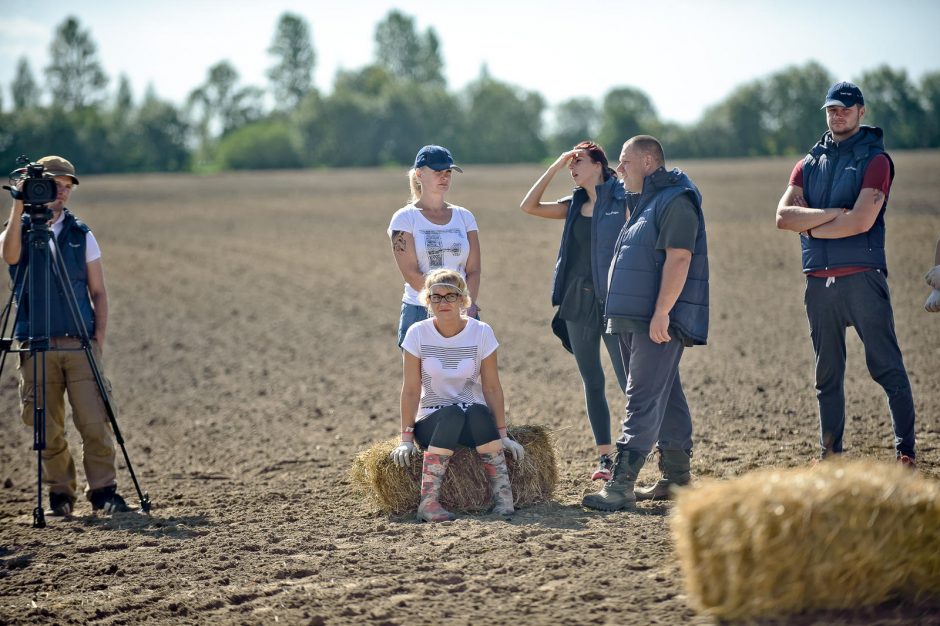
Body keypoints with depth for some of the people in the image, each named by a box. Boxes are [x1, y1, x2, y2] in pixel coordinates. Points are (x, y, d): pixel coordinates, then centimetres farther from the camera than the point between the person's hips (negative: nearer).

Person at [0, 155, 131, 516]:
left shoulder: (81, 235, 11)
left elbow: (98, 292, 11)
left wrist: (99, 337, -2)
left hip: (80, 345, 1)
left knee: (95, 423, -8)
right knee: (48, 429, 0)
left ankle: (103, 492, 0)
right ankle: (60, 494, 11)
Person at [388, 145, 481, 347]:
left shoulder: (464, 217, 12)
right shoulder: (405, 218, 0)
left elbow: (473, 270, 6)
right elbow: (411, 274, -9)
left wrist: (468, 305, -13)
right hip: (420, 313, -3)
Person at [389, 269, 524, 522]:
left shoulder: (481, 333, -5)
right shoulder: (418, 334, -6)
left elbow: (492, 388, -3)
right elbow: (411, 390, -5)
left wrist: (502, 435, -7)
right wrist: (406, 439, -9)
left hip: (476, 420, 1)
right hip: (431, 422, 0)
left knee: (477, 412, -36)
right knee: (451, 415, -36)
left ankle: (502, 496, -31)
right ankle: (428, 501, -38)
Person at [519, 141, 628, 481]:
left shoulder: (622, 201, -4)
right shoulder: (575, 205, 13)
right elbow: (529, 206, 6)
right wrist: (555, 166, 2)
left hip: (612, 301, -6)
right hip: (577, 301, 6)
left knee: (628, 379, -9)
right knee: (592, 382, 7)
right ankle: (605, 457, 12)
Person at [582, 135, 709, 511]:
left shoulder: (676, 201, -12)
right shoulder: (644, 204, 21)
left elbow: (678, 258, -21)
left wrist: (661, 313, -26)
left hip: (659, 322, -10)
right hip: (636, 320, 10)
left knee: (644, 401, -13)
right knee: (666, 399, 13)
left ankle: (620, 486, -18)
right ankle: (677, 479, 19)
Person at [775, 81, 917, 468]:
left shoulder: (875, 160, -1)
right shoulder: (809, 164, 16)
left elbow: (861, 221, -14)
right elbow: (783, 216, 2)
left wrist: (810, 227, -2)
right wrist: (832, 213, -10)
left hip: (862, 278, -5)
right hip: (819, 280, 5)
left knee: (887, 367, -6)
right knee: (828, 374, 10)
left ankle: (905, 451, -3)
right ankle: (830, 454, 15)